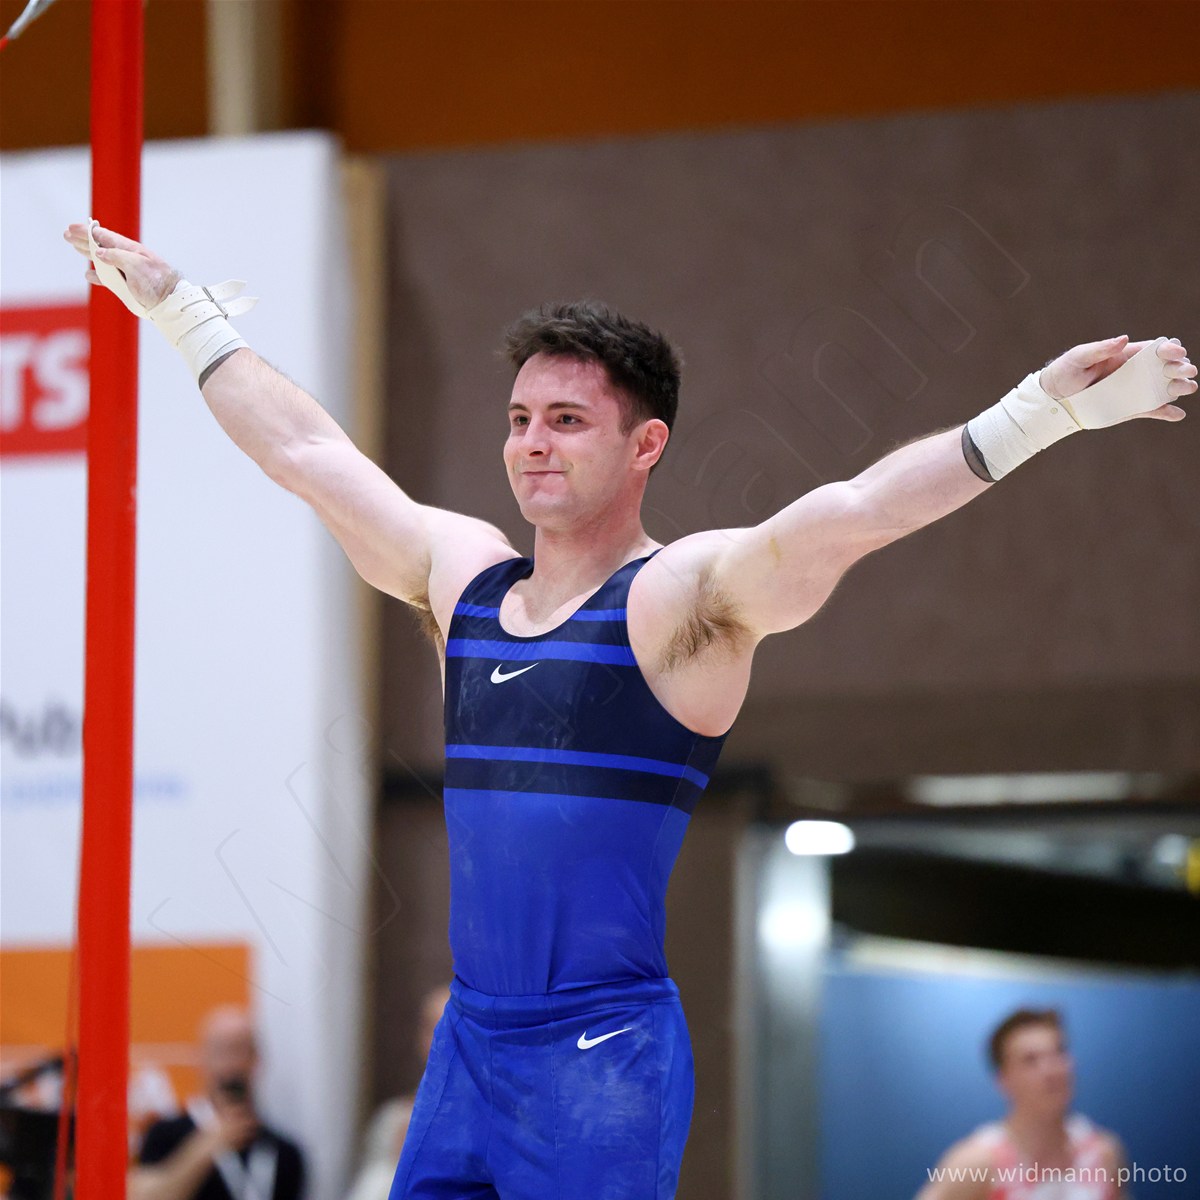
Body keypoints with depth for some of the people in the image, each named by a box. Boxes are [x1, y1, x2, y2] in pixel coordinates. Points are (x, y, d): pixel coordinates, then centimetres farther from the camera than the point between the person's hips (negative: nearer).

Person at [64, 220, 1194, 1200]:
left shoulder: (686, 593, -6)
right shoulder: (460, 573, 13)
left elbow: (849, 512, -21)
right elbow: (306, 451, 24)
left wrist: (1042, 411, -34)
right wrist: (183, 311, 32)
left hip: (606, 1054, -6)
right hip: (467, 1044, 6)